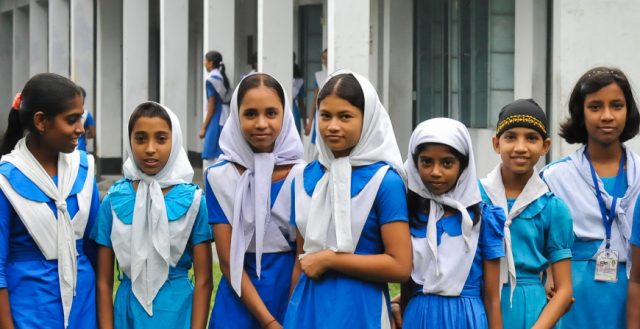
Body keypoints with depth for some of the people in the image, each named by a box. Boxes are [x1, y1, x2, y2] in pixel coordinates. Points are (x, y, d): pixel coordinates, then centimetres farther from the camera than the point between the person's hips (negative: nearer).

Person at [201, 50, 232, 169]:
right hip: (225, 121, 8)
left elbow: (212, 106, -14)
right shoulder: (223, 78, 12)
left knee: (209, 158, -5)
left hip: (215, 122, -8)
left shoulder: (211, 80, -11)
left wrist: (204, 127, -10)